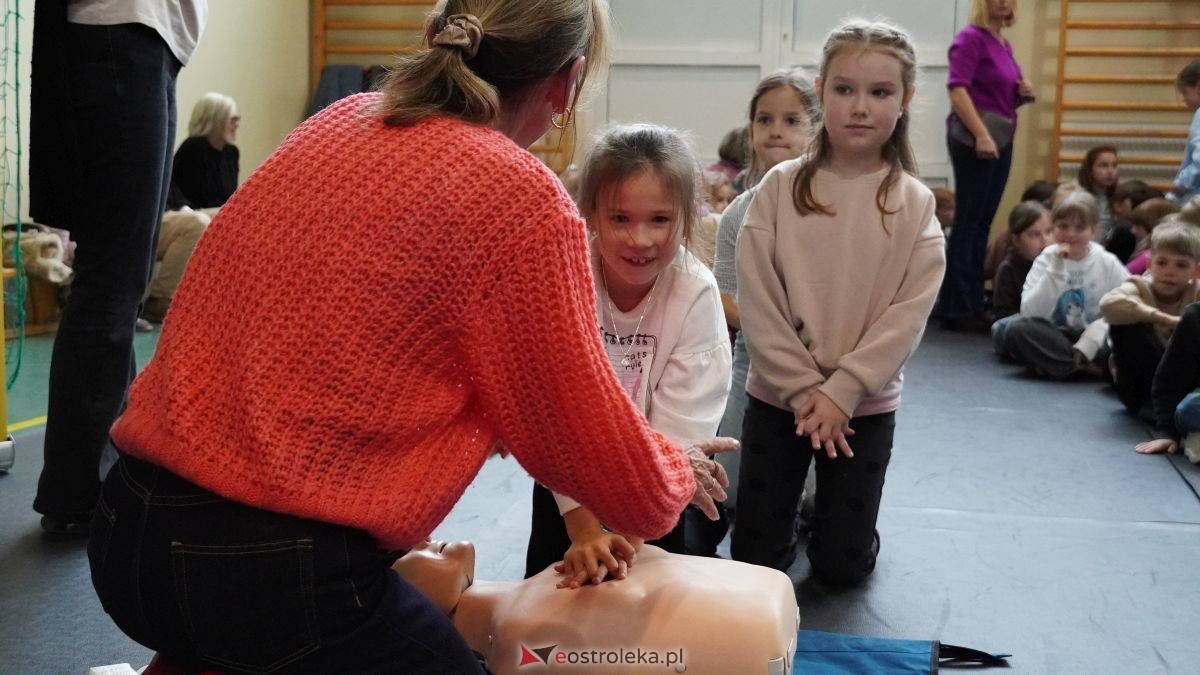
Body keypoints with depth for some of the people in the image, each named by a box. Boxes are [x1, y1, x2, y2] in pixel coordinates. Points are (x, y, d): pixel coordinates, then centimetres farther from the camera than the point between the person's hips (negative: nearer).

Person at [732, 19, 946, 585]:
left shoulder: (914, 204, -5)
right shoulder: (781, 187, -6)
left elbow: (909, 312, -9)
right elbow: (757, 300, -8)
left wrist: (839, 392, -16)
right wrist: (802, 391, -13)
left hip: (866, 405, 0)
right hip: (777, 396, 0)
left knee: (843, 565, 6)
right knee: (753, 561, 6)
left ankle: (831, 510, 37)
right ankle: (792, 509, 36)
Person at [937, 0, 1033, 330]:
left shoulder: (1004, 44, 16)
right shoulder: (970, 38, -9)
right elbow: (957, 89, -20)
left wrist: (1023, 94, 4)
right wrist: (981, 134, -27)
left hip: (1002, 138, 8)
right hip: (974, 138, -8)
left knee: (982, 224, 10)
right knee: (968, 221, -6)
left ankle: (974, 302, 15)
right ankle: (955, 308, -3)